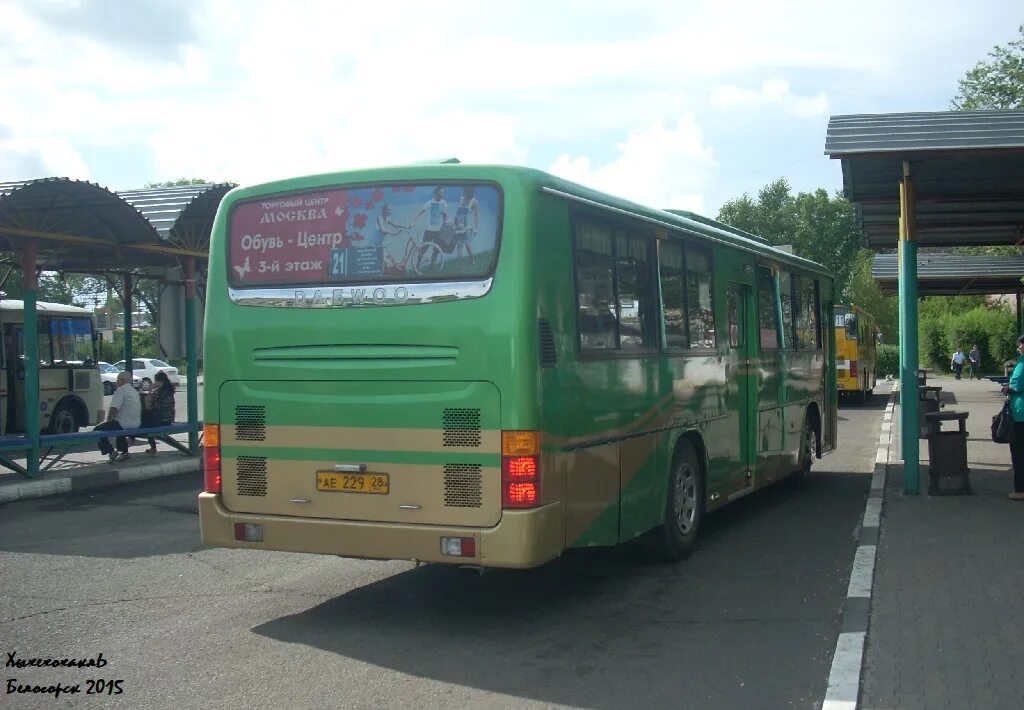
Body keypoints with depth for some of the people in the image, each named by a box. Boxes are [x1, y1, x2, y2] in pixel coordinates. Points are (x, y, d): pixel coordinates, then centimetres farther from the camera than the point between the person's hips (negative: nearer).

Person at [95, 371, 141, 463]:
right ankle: (124, 452, 37)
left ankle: (111, 452, -3)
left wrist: (108, 420, -2)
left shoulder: (120, 390, -14)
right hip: (136, 423, 9)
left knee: (97, 430, 1)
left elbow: (113, 409, -22)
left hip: (124, 424, -9)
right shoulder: (134, 391, 15)